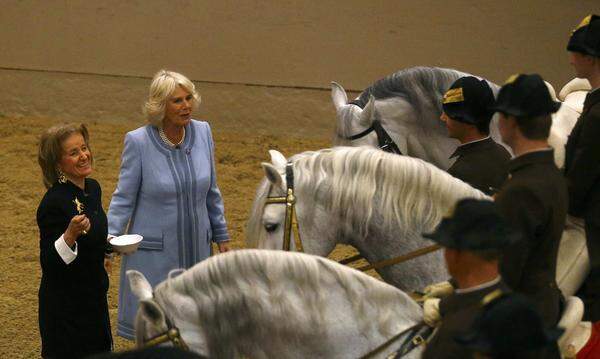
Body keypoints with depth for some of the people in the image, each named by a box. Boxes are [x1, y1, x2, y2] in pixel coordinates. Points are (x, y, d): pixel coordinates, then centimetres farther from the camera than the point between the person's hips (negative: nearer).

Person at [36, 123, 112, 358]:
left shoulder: (93, 188, 4)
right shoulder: (53, 203, -22)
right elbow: (49, 263, -22)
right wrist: (70, 235, -37)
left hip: (94, 299, 8)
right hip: (64, 306, -8)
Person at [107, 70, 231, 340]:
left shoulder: (202, 132, -3)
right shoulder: (138, 142, -14)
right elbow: (124, 199, -9)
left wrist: (221, 235, 13)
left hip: (195, 249, 4)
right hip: (153, 254, -4)